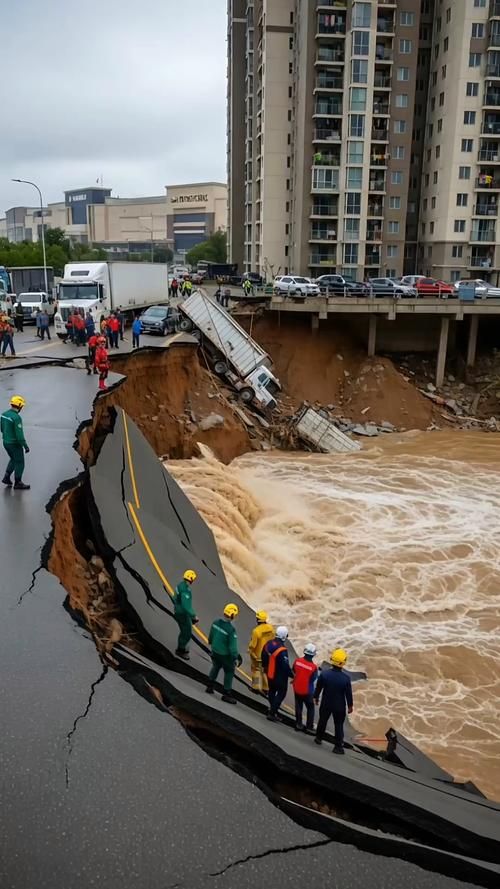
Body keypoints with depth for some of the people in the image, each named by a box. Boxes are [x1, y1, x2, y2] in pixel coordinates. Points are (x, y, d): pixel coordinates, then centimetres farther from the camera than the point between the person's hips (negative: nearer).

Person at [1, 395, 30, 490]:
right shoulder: (16, 417, -25)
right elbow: (19, 434, -25)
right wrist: (25, 446, -18)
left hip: (5, 442, 8)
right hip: (15, 443, -8)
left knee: (13, 459, 27)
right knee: (20, 463, 8)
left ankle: (6, 477, 23)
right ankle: (18, 483, 17)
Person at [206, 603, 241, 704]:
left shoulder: (216, 622, -9)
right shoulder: (231, 629, -30)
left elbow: (211, 636, 8)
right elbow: (233, 646, -24)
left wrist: (211, 643, 28)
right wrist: (235, 658, -13)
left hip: (215, 651, 6)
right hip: (225, 654, -6)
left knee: (215, 667, 30)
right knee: (229, 672, 12)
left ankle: (209, 687, 40)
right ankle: (227, 694, 19)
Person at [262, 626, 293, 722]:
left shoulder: (268, 644, -6)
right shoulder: (282, 651, -30)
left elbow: (263, 657, 9)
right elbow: (286, 666, -26)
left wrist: (265, 667, 25)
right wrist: (292, 675, -11)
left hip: (270, 674, 7)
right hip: (280, 677, -7)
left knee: (272, 692, 23)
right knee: (281, 694, 10)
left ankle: (273, 709, 37)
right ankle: (272, 713, 9)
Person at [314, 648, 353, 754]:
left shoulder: (324, 674, -20)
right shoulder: (345, 678, -24)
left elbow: (318, 687, -6)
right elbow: (348, 693, -12)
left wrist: (316, 697, 13)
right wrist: (350, 705, 4)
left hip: (326, 704, 2)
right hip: (339, 706, -2)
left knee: (322, 720, 23)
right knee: (339, 725, 14)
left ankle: (318, 738, 41)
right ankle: (338, 746, 19)